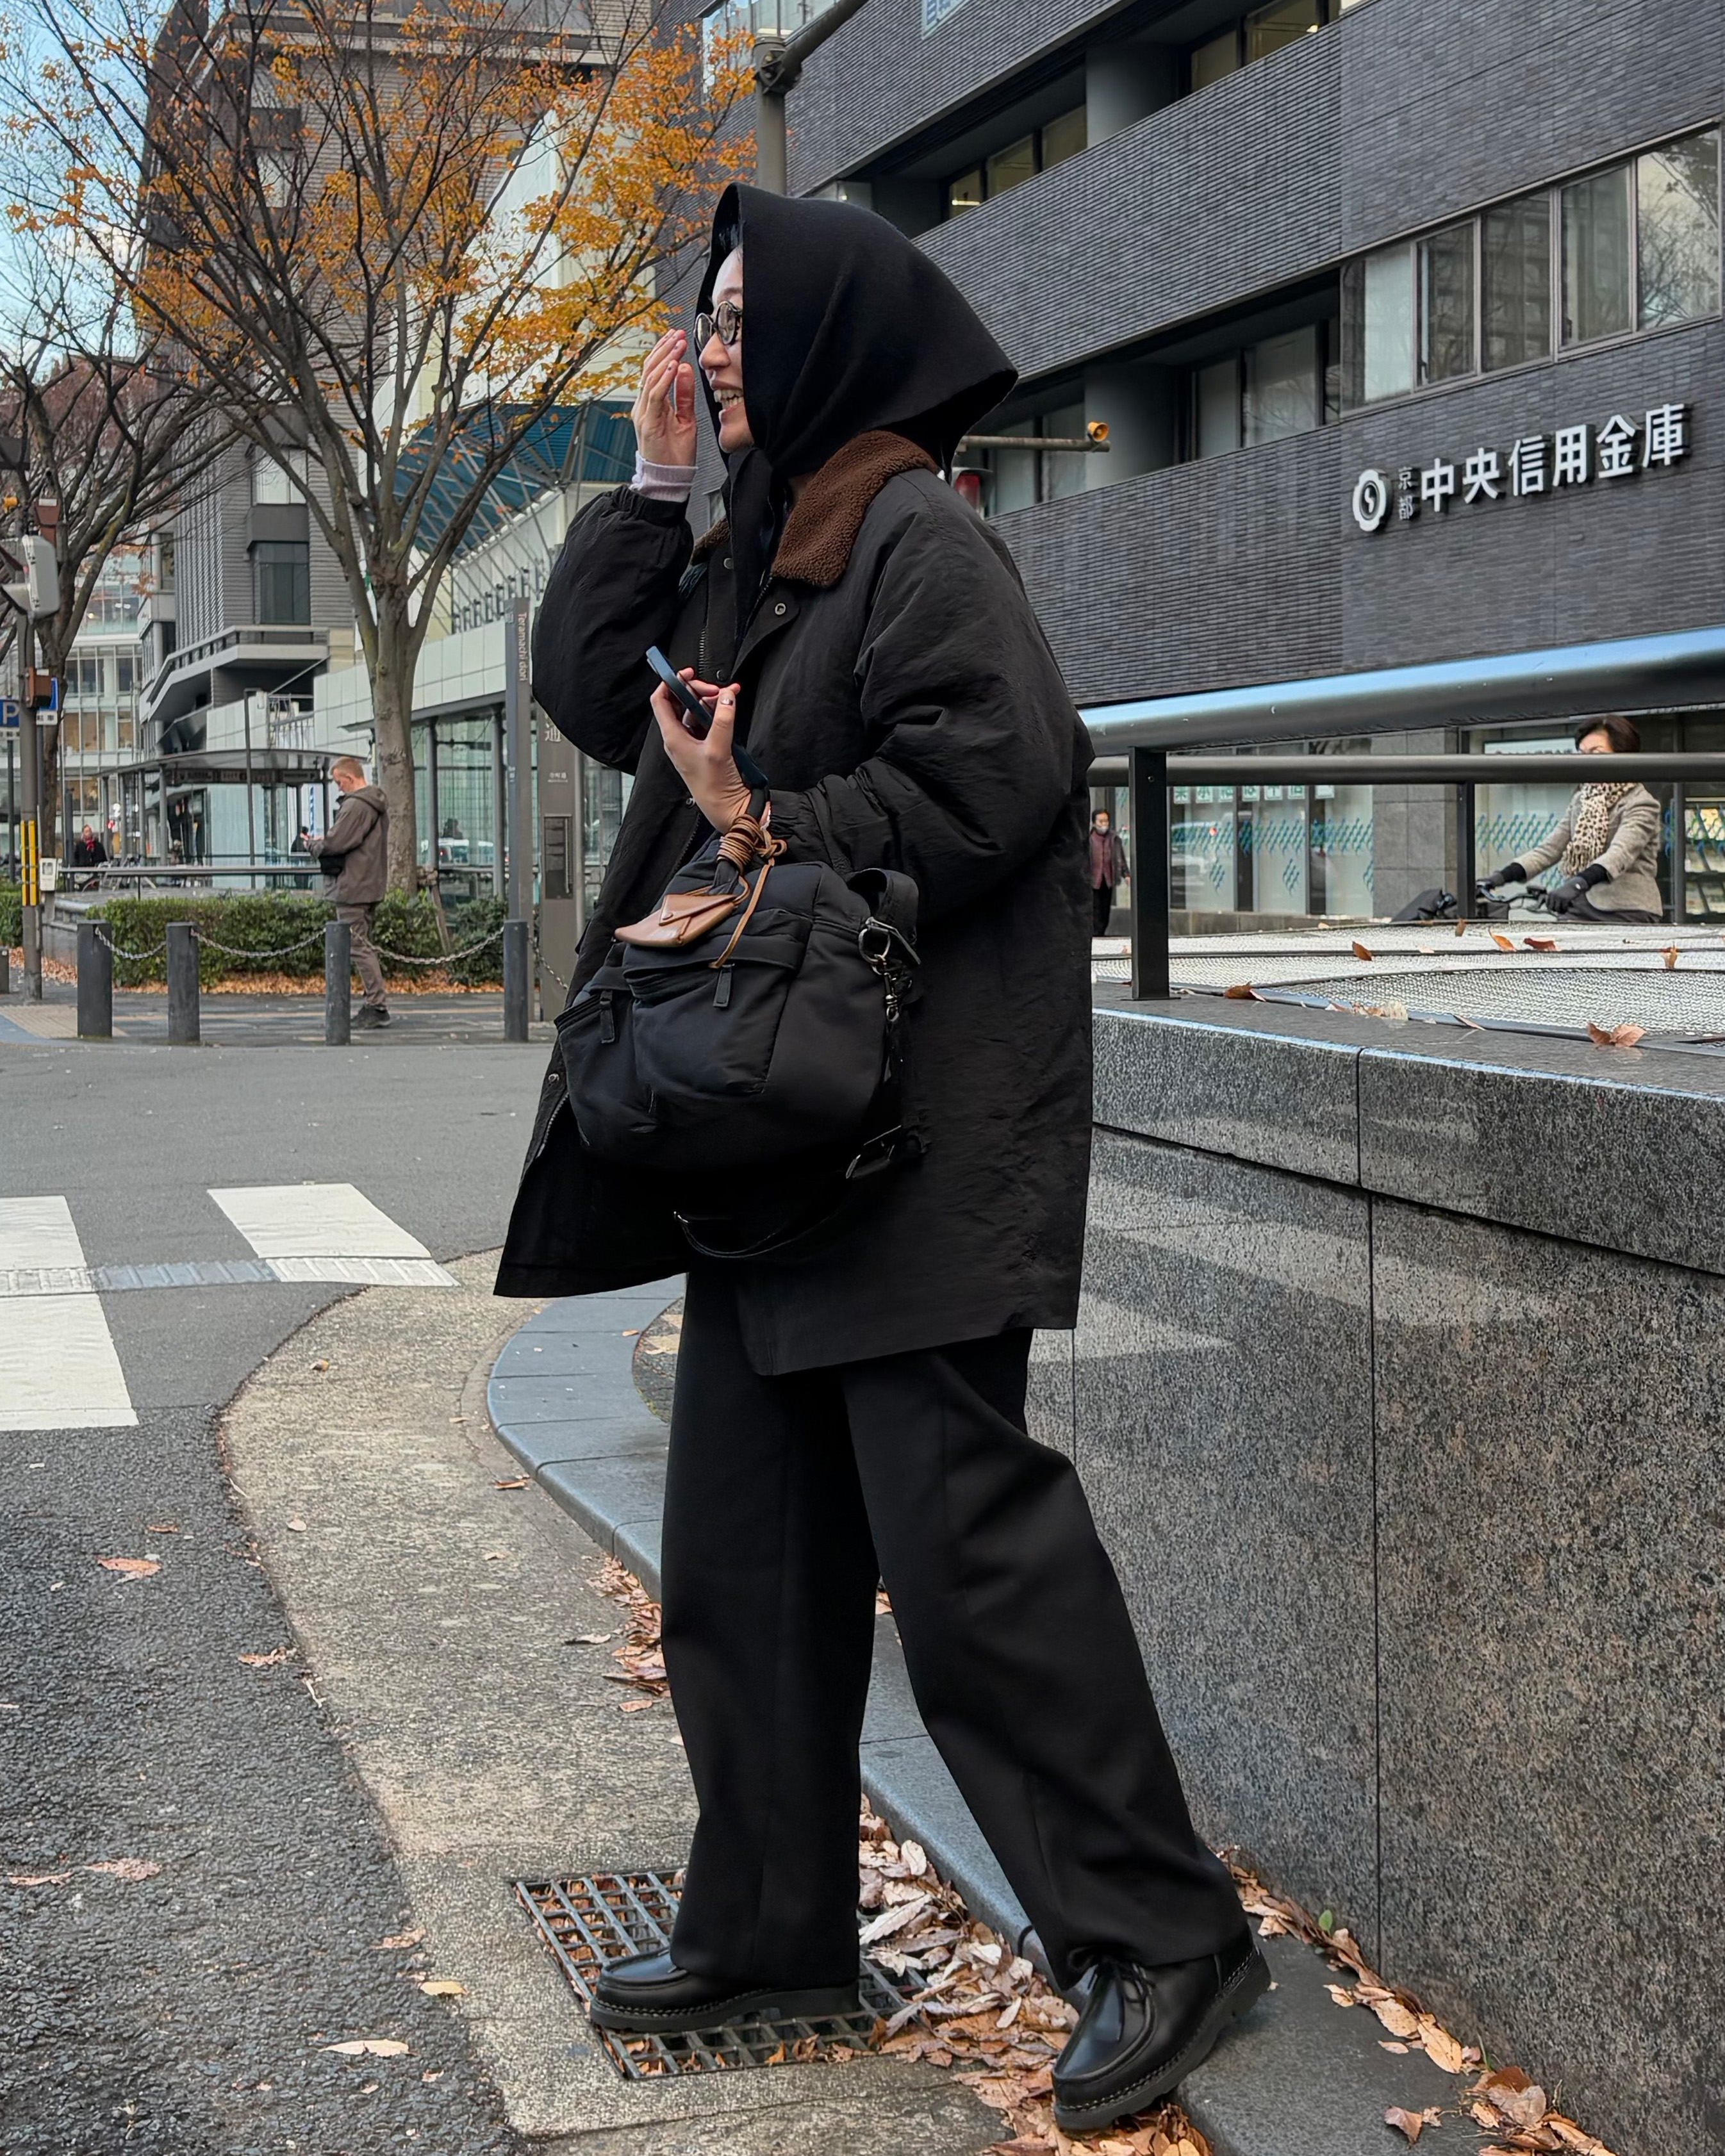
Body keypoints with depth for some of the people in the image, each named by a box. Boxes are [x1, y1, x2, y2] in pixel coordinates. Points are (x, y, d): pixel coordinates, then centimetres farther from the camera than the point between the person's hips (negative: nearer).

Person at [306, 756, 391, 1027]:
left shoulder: (355, 806, -17)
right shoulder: (377, 804, 15)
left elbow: (335, 843, -20)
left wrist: (312, 845, -1)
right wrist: (323, 842, 11)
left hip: (354, 888, -10)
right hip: (372, 885, 10)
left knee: (358, 946, -7)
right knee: (365, 945, 15)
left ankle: (377, 1005, -9)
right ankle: (375, 1004, 16)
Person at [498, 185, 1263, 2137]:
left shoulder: (914, 536, -10)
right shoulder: (758, 552, 18)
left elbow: (1002, 763, -20)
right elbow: (593, 689, 18)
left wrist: (778, 835, -14)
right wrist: (652, 479, 12)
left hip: (918, 1140, -10)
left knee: (962, 1537, -9)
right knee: (743, 1552, 13)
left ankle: (1162, 1935, 3)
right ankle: (772, 1932, 25)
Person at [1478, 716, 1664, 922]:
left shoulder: (1641, 804, -5)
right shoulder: (1581, 799, 19)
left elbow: (1621, 853, -22)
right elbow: (1550, 847, 15)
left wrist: (1579, 883, -41)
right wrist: (1503, 875, -1)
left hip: (1627, 916, -6)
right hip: (1581, 911, 6)